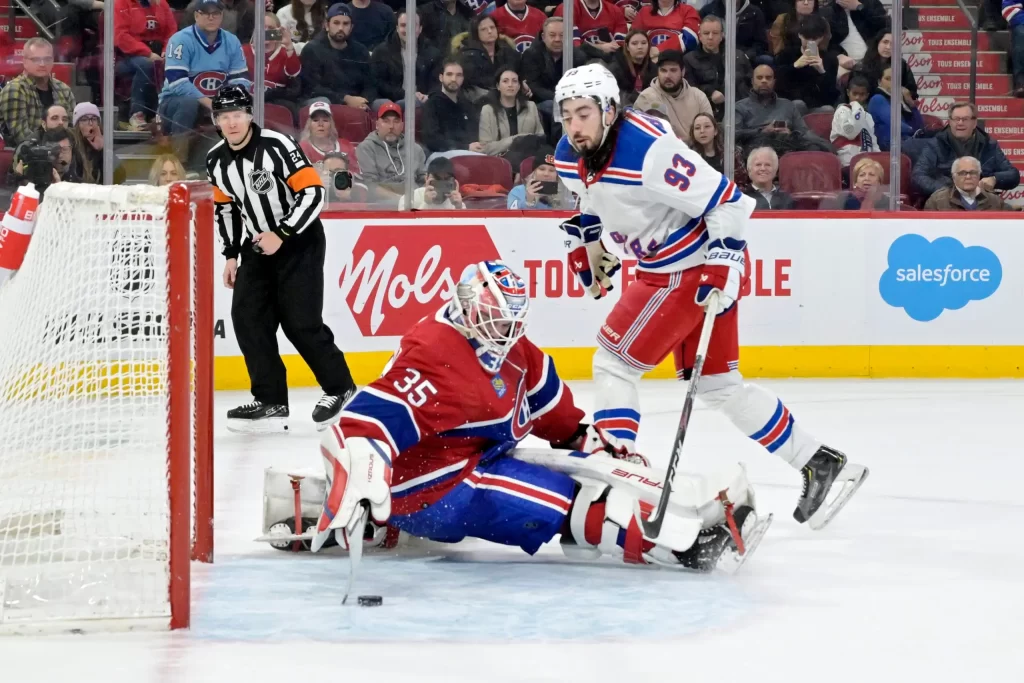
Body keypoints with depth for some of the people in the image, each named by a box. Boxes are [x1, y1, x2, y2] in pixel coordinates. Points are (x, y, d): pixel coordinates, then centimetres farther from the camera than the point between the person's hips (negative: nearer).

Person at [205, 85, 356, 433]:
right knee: (247, 318, -5)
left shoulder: (277, 146, -20)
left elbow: (313, 193, -21)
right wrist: (231, 254, 12)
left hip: (301, 241, -7)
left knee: (300, 322, -12)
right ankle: (271, 403, -1)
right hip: (258, 247, 7)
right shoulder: (216, 161, 1)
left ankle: (339, 388, 8)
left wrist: (281, 235, -24)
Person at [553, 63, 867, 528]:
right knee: (718, 385, 14)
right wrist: (586, 241, 13)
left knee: (612, 363, -10)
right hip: (663, 267, 9)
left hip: (698, 270, -9)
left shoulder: (648, 150, -28)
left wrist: (722, 264, -30)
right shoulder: (569, 159, -3)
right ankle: (820, 466, 21)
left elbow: (726, 200, -26)